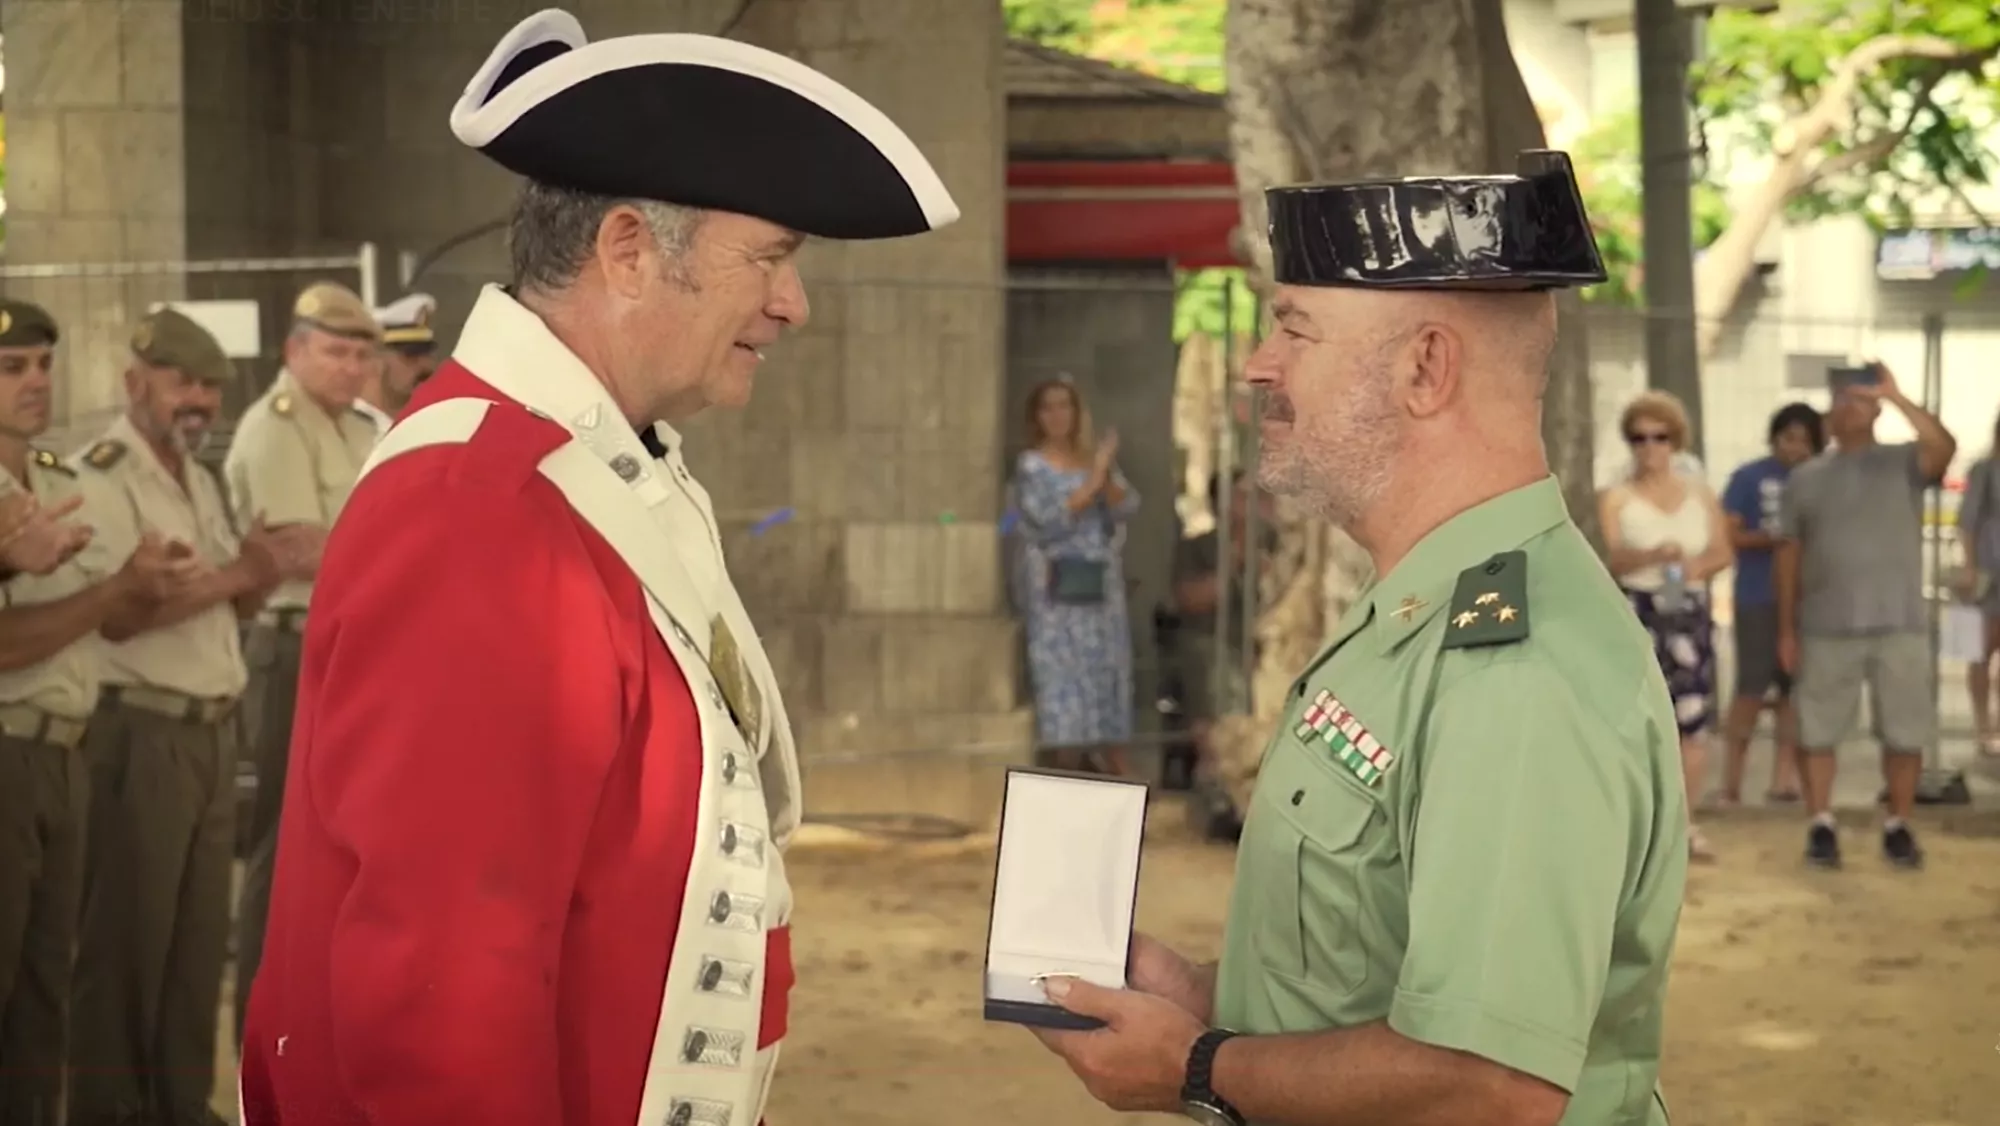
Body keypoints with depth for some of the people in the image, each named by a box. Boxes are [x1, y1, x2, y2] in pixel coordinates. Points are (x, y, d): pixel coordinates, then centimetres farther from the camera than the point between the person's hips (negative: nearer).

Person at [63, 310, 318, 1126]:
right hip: (138, 731, -8)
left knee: (200, 931, 12)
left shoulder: (200, 481, 17)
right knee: (126, 936, -2)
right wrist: (234, 572, -21)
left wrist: (264, 570, -2)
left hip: (212, 728, 8)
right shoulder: (98, 479, -10)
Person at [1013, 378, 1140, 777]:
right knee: (1062, 667, -7)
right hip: (1055, 583, -4)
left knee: (1108, 665, 2)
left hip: (1100, 581, 4)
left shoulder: (1095, 457, 13)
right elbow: (1048, 519, -13)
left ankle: (1117, 767, 4)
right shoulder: (1031, 465, -1)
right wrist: (1092, 482, -13)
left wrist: (1107, 474, -14)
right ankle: (1068, 772, -4)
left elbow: (1126, 507, 3)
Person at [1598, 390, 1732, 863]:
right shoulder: (1616, 498, 2)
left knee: (1695, 720, -1)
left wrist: (1698, 566, -12)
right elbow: (1612, 558, -11)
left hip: (1690, 611, 3)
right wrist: (1654, 555, -29)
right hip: (1637, 611, -3)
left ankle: (1685, 823, 11)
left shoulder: (1700, 493, 13)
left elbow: (1724, 552, 10)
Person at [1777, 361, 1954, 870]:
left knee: (1905, 732, 3)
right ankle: (1821, 827, 11)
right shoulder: (1806, 477, 8)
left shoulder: (1904, 462, 2)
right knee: (1817, 731, 2)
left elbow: (1945, 446, -21)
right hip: (1826, 628, 1)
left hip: (1900, 624, -1)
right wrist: (1786, 628, 5)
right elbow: (1791, 553, 8)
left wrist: (1895, 396, -19)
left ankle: (1898, 827, 14)